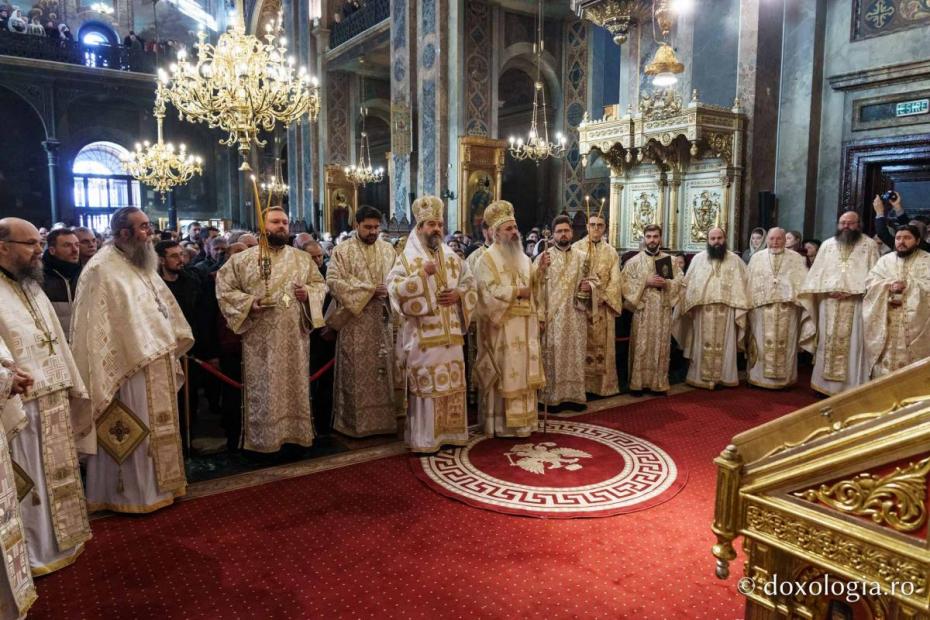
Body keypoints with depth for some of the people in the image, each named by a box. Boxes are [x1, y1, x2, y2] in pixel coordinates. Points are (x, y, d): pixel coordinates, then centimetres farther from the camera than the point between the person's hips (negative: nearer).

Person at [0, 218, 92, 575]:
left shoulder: (32, 288, 12)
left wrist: (76, 389, 16)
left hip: (56, 401, 8)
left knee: (58, 475, 19)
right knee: (31, 483, 6)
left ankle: (62, 539, 36)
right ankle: (37, 555, 22)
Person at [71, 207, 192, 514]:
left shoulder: (140, 263, 12)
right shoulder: (102, 269, -14)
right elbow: (95, 324, -17)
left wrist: (171, 346, 15)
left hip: (155, 364, 8)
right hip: (128, 368, -8)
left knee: (154, 429, 17)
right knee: (132, 433, 2)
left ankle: (157, 483, 30)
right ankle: (133, 493, 16)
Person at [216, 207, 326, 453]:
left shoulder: (303, 258, 10)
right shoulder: (242, 259, 2)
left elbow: (320, 283, 12)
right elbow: (224, 288, 1)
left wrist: (309, 293, -9)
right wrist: (249, 302, -14)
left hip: (295, 337, 3)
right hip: (261, 340, -2)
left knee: (295, 386, 9)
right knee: (263, 390, 2)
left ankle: (296, 434, 21)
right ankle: (263, 440, 14)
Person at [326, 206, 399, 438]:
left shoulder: (388, 249, 11)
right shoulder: (342, 251, -2)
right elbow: (333, 281, -12)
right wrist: (369, 290, -16)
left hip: (383, 320, 4)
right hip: (355, 321, -4)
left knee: (383, 369, 7)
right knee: (357, 373, 0)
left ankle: (383, 418, 17)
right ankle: (356, 421, 10)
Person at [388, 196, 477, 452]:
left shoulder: (452, 257, 13)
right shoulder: (407, 258, -2)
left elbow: (471, 283, 15)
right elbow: (394, 289, -12)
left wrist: (458, 294, -5)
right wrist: (422, 274, -20)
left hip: (451, 333, 5)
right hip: (422, 335, -5)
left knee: (452, 383, 9)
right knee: (425, 384, -3)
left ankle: (449, 433, 22)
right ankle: (424, 438, 6)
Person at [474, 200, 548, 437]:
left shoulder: (522, 257, 15)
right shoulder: (488, 258, -7)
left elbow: (531, 284, 13)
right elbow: (490, 292, -16)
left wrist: (540, 269, -2)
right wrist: (517, 291, -14)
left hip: (525, 325, 7)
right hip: (502, 326, -7)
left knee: (523, 372, 10)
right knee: (503, 374, -3)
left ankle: (522, 420, 20)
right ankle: (502, 424, 5)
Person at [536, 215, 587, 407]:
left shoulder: (581, 257, 10)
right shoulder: (543, 257, 0)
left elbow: (587, 282, 18)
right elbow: (537, 288, -5)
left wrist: (588, 285, -7)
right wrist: (539, 315, -13)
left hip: (576, 315, 3)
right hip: (552, 315, -3)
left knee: (575, 355, 6)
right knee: (553, 357, -1)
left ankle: (575, 394, 16)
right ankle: (552, 396, 8)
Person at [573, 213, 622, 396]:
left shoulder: (611, 252, 9)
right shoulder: (576, 248, 1)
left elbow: (614, 281, 2)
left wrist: (599, 296, -12)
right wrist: (582, 291, -20)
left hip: (602, 307, 2)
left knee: (602, 345, 5)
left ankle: (603, 384, 13)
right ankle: (581, 384, 6)